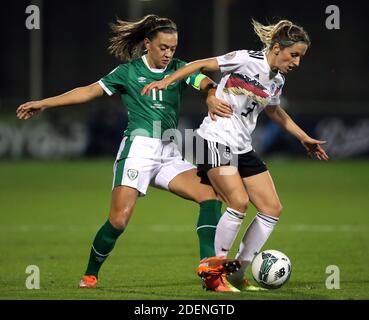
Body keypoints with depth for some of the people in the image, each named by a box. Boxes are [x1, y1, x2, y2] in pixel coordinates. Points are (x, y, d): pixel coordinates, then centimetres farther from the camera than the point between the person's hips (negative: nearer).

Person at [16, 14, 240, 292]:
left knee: (211, 195, -14)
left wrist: (213, 97, -33)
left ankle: (210, 267, -18)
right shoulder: (129, 72, 3)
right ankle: (90, 276, 4)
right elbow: (89, 91, 2)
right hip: (138, 150, -4)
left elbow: (206, 83, -8)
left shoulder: (179, 69, 9)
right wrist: (44, 103, -1)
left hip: (169, 155, 4)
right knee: (119, 220, -14)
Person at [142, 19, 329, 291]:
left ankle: (238, 272, 9)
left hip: (243, 148, 9)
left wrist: (303, 138, 33)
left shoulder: (277, 81, 11)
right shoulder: (246, 60, -12)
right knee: (239, 202, -23)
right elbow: (202, 65, -7)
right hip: (217, 140, -9)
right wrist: (167, 80, -17)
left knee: (273, 209, 2)